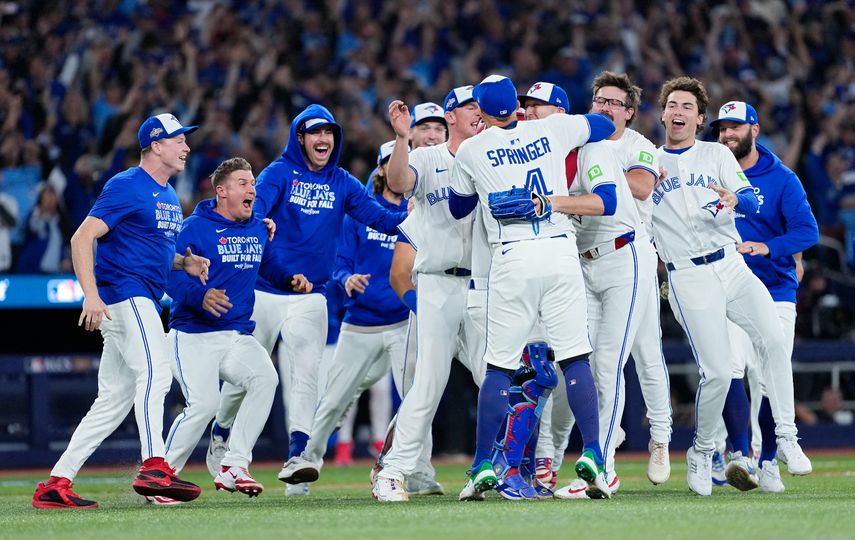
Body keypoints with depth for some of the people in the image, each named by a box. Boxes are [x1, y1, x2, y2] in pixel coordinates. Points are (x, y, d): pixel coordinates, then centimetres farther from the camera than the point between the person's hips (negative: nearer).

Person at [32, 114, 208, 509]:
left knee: (114, 401, 7)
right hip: (121, 292, -9)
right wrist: (91, 295, -26)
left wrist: (184, 263, 7)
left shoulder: (169, 196, 20)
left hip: (143, 304, 9)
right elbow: (82, 238, -15)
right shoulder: (126, 187, -9)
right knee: (155, 371, -25)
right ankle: (154, 468, -36)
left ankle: (55, 486, 8)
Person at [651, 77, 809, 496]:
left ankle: (784, 435, -13)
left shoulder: (717, 155, 13)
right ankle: (701, 453, 9)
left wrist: (735, 200, -25)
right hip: (688, 280, -2)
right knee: (717, 373, -12)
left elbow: (751, 202, 0)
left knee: (774, 340, -21)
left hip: (732, 267, 2)